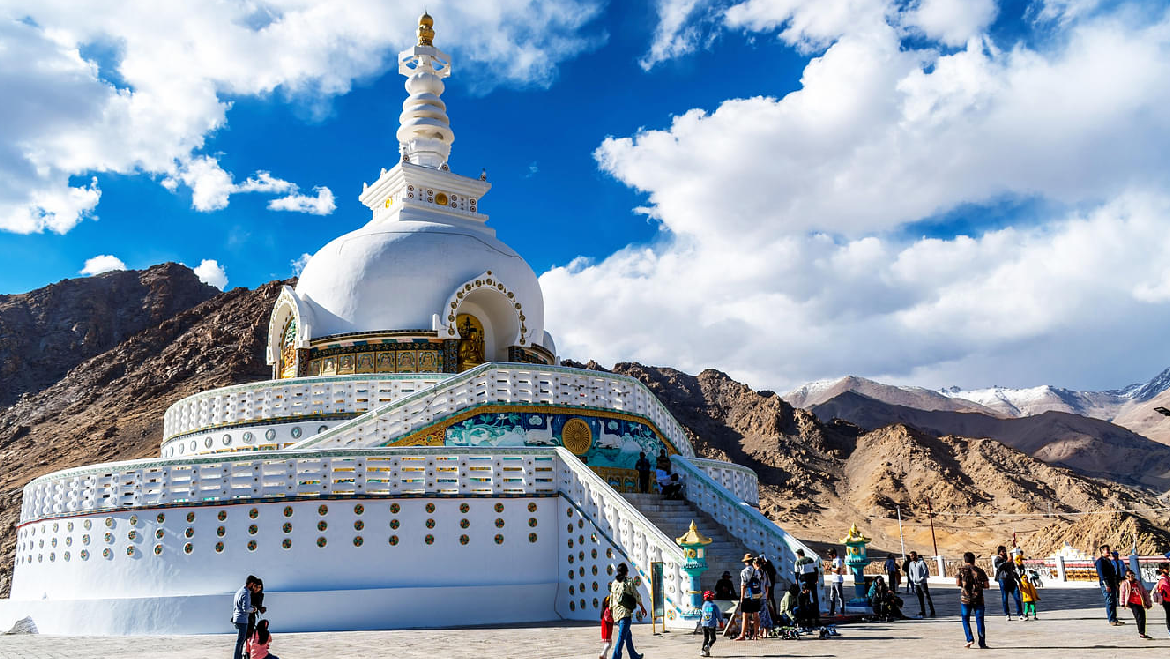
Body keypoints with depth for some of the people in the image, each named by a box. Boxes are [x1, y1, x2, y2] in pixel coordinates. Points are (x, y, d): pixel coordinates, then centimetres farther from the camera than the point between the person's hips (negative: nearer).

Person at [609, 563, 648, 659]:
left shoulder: (614, 583, 10)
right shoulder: (629, 580, -6)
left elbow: (611, 598, 13)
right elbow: (636, 595, -3)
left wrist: (611, 610, 21)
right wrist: (642, 607, 10)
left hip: (616, 611, 7)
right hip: (626, 612, -7)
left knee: (628, 635, 20)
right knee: (621, 637, -8)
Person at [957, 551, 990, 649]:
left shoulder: (962, 570, 0)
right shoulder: (979, 570, 4)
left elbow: (958, 583, -7)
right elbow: (987, 585, 2)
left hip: (965, 598, -1)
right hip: (978, 599, 2)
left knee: (965, 619, 10)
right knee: (979, 620, 6)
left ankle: (970, 639, -4)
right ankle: (982, 643, 5)